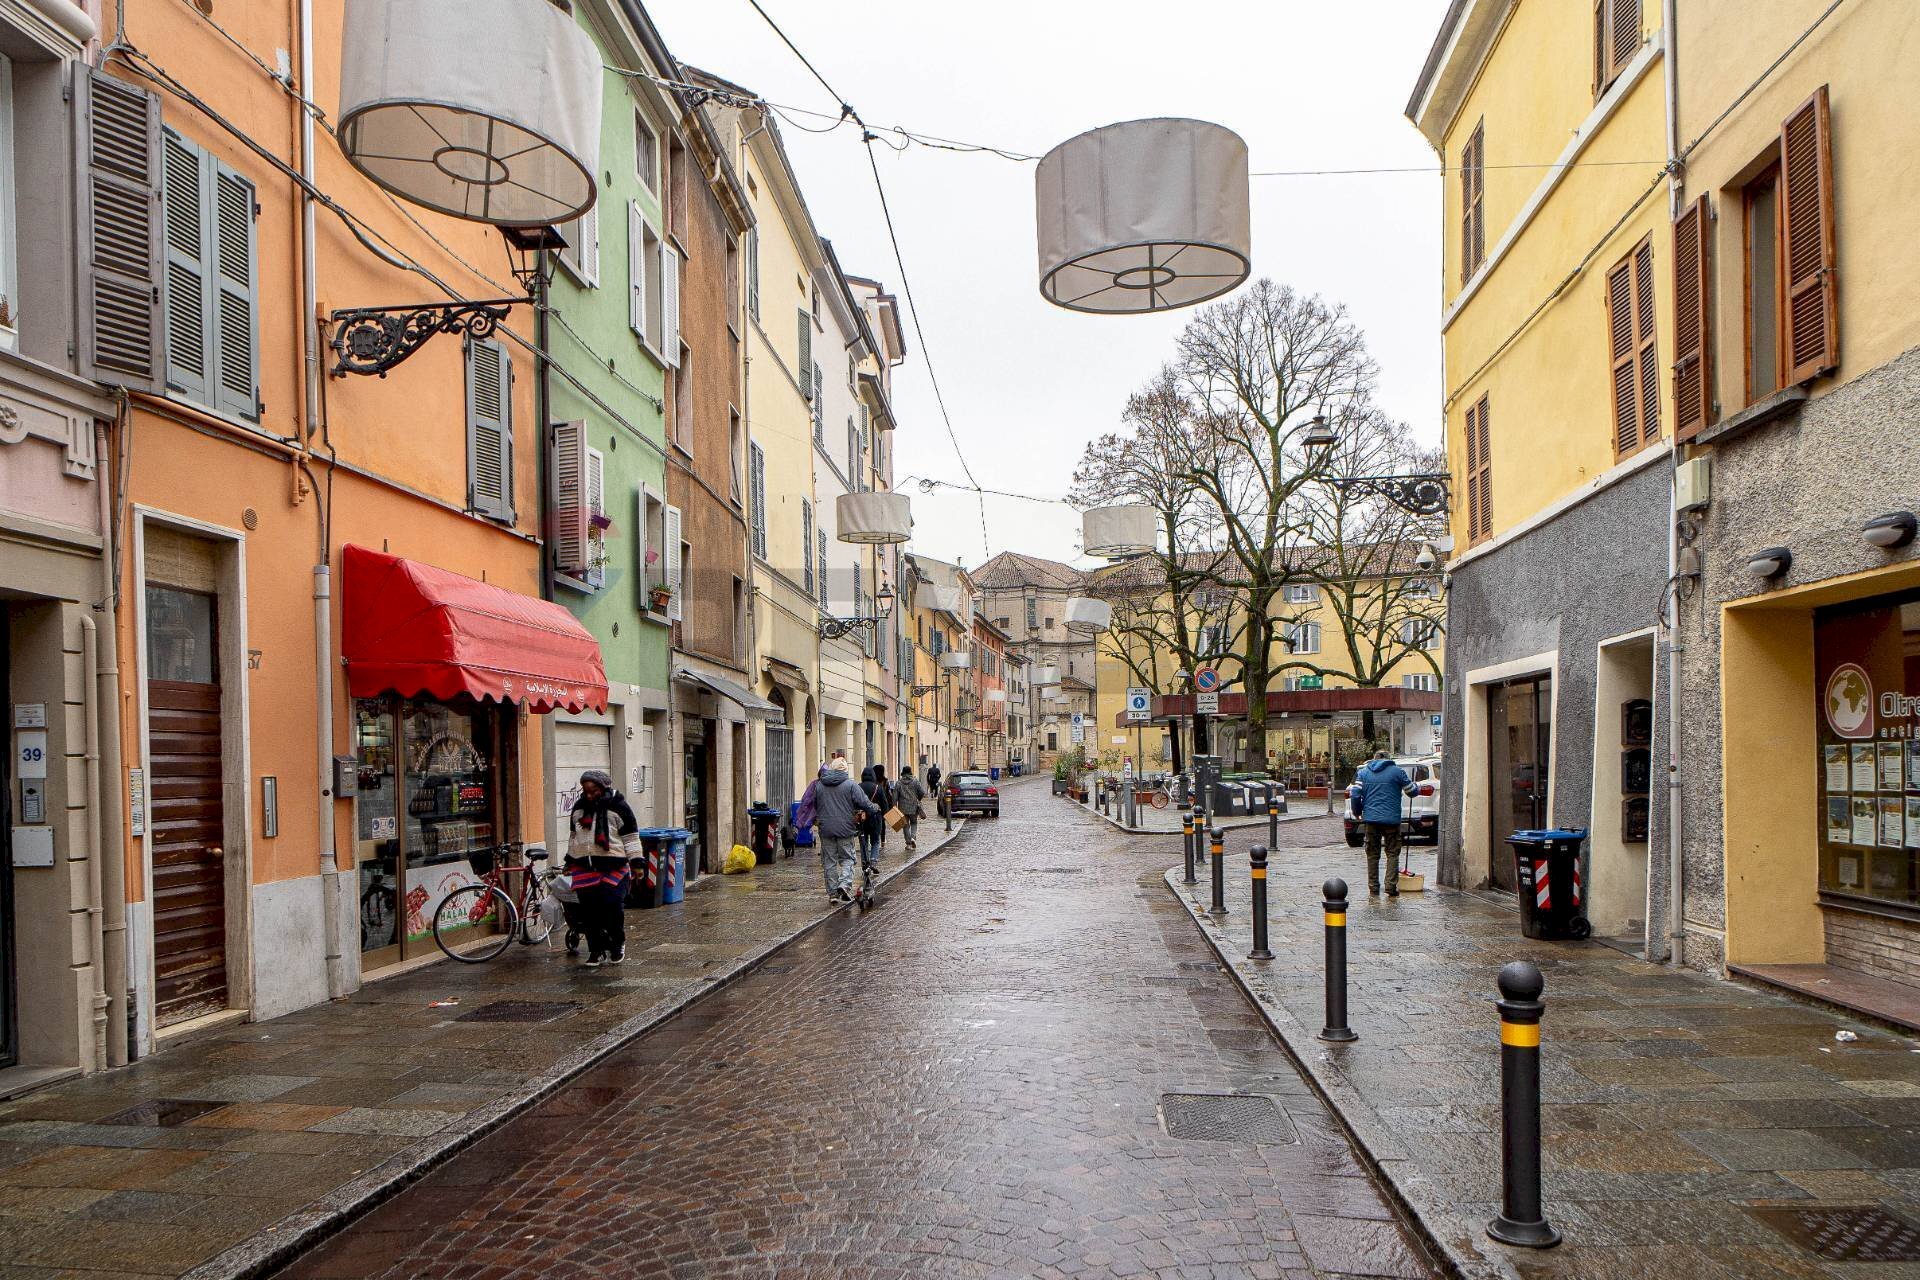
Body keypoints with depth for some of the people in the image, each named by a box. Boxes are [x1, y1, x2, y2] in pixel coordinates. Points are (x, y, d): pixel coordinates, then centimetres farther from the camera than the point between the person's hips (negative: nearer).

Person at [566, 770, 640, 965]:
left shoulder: (618, 806, -2)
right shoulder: (579, 808, 13)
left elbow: (631, 837, -1)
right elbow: (573, 836, 24)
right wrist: (569, 861, 24)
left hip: (613, 866, -4)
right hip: (584, 867, 4)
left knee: (612, 905, -11)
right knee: (589, 910, 2)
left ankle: (618, 943, 12)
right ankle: (597, 949, 13)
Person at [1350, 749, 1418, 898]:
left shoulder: (1363, 772, 8)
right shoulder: (1397, 771, 1)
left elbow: (1355, 795, -1)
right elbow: (1412, 791, 6)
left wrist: (1358, 813, 14)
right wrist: (1417, 787, 29)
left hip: (1371, 819, 2)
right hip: (1391, 819, -2)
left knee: (1372, 855, 9)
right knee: (1392, 853, 6)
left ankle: (1373, 889, 8)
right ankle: (1391, 887, -2)